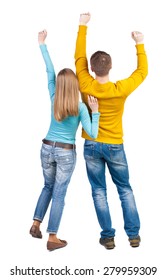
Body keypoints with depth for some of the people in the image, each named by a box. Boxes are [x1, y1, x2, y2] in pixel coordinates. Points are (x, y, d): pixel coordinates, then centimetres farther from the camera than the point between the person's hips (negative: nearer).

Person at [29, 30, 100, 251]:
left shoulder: (54, 100, -6)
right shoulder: (80, 107, -14)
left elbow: (49, 71, -2)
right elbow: (92, 134, -17)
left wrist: (42, 44, 3)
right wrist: (95, 111, -10)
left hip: (47, 148, 4)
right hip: (66, 153, -3)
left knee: (48, 187, 24)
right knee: (59, 194, 3)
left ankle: (36, 224, 20)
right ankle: (53, 238, 8)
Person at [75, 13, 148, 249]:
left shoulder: (86, 86, -14)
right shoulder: (121, 89, -16)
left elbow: (79, 57, -2)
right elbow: (142, 71, 0)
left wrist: (83, 26, 5)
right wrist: (140, 45, 9)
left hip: (92, 146, 1)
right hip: (114, 146, 0)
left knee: (99, 192, 8)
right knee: (125, 189, 13)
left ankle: (108, 236, 11)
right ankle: (134, 235, 16)